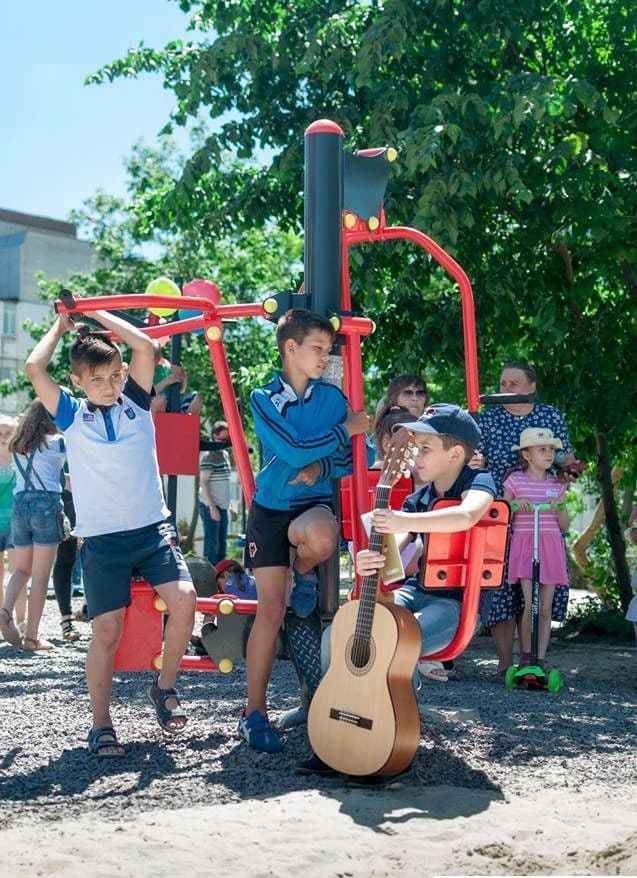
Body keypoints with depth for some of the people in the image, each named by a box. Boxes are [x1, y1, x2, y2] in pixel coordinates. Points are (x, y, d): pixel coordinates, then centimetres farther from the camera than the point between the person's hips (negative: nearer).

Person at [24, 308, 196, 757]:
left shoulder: (136, 404, 7)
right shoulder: (72, 416, 4)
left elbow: (145, 346, -4)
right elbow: (35, 367, -7)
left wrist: (95, 311, 5)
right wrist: (62, 324, 8)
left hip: (154, 528, 1)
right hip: (103, 540, -1)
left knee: (184, 599, -18)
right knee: (107, 631, -6)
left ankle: (165, 687, 5)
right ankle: (101, 726, 10)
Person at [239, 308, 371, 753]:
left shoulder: (332, 397, 2)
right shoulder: (264, 398, -5)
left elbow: (346, 461, 4)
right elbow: (294, 450, -18)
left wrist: (319, 468, -16)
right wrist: (347, 428, -11)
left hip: (314, 503, 1)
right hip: (270, 508, -1)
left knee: (319, 538, -38)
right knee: (271, 609, -6)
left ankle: (305, 571, 1)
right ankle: (255, 712, 7)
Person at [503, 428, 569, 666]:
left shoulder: (557, 484, 12)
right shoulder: (515, 480, 3)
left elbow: (565, 526, 12)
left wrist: (560, 506, -5)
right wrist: (515, 504, -11)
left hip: (551, 548, 3)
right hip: (524, 545, -3)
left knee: (545, 609, 2)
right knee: (530, 605, -11)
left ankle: (540, 660, 9)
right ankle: (525, 657, 3)